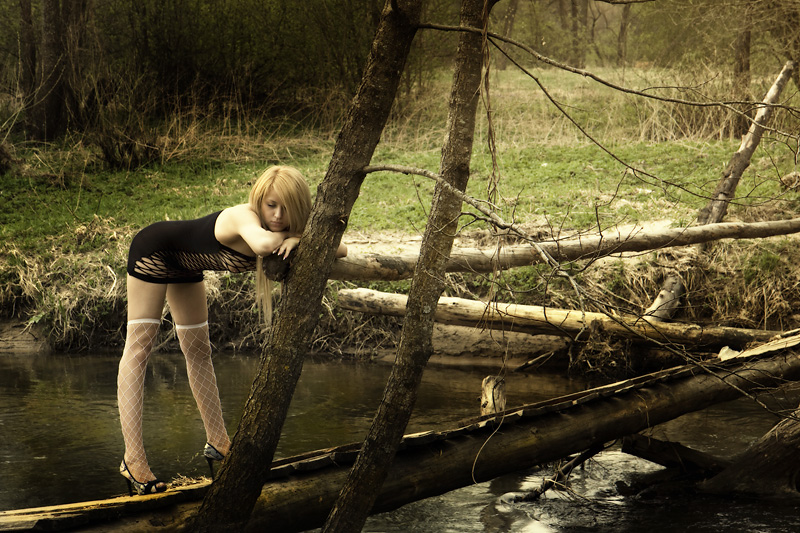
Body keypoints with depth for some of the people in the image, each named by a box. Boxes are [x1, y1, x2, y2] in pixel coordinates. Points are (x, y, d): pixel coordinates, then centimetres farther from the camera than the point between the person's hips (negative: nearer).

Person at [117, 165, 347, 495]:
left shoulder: (285, 232, -15)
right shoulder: (244, 217, -37)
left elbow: (340, 249, -19)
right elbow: (262, 243, -59)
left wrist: (298, 240, -37)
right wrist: (291, 238, -40)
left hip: (185, 267, 9)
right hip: (155, 251, -9)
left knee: (198, 351, 15)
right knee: (138, 348, -12)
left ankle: (218, 444, 26)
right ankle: (133, 460, -17)